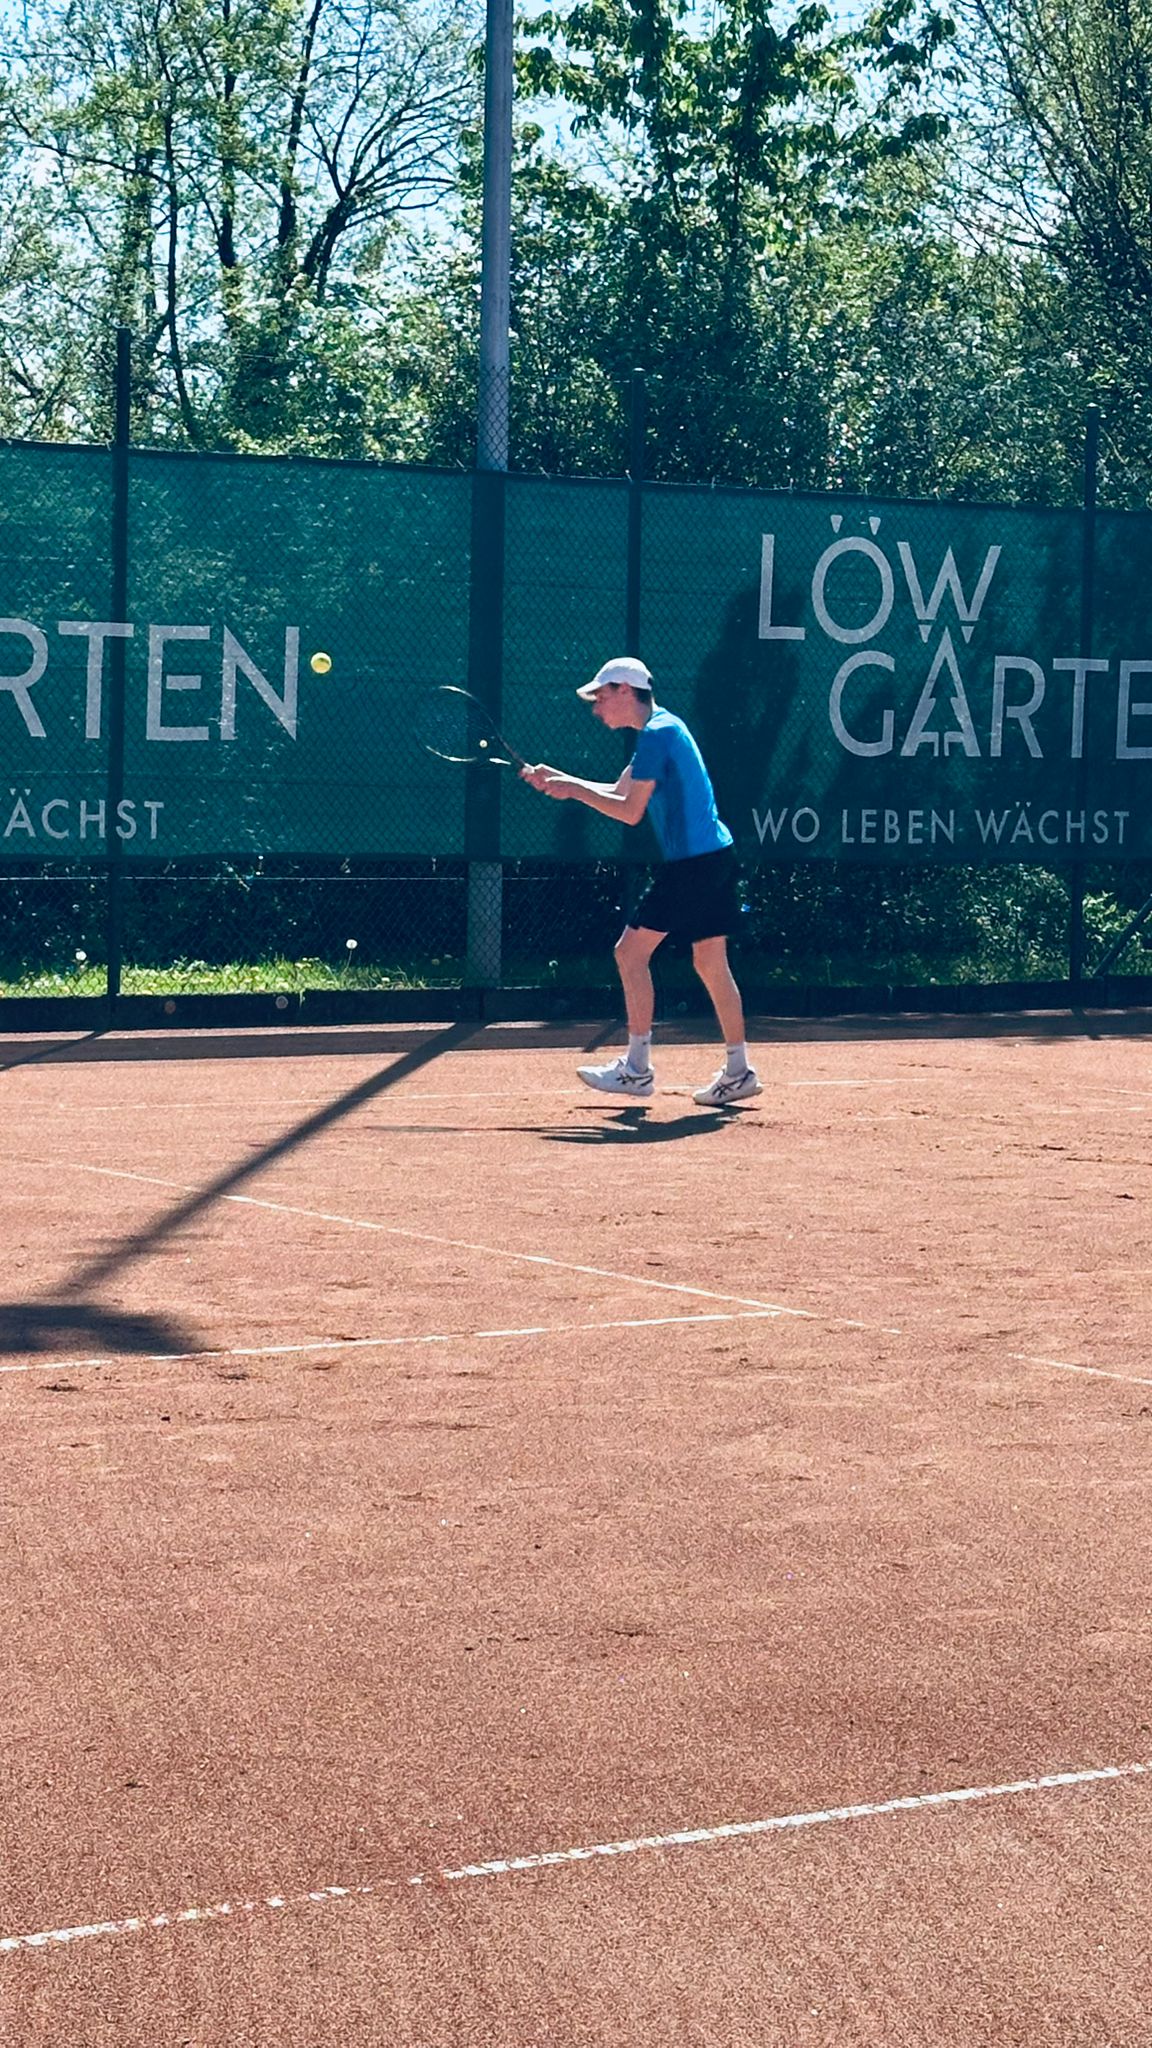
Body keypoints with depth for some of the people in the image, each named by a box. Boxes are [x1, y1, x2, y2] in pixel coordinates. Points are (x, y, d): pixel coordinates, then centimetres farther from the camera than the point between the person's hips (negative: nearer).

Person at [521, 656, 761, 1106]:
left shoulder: (656, 734, -13)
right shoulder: (663, 728, 18)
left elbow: (630, 812, -15)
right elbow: (618, 793, 25)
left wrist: (574, 790, -6)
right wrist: (560, 780, 18)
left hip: (692, 862, -10)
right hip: (714, 855, 10)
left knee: (631, 951, -5)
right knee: (710, 963, 12)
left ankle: (637, 1069, -3)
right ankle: (738, 1072, 12)